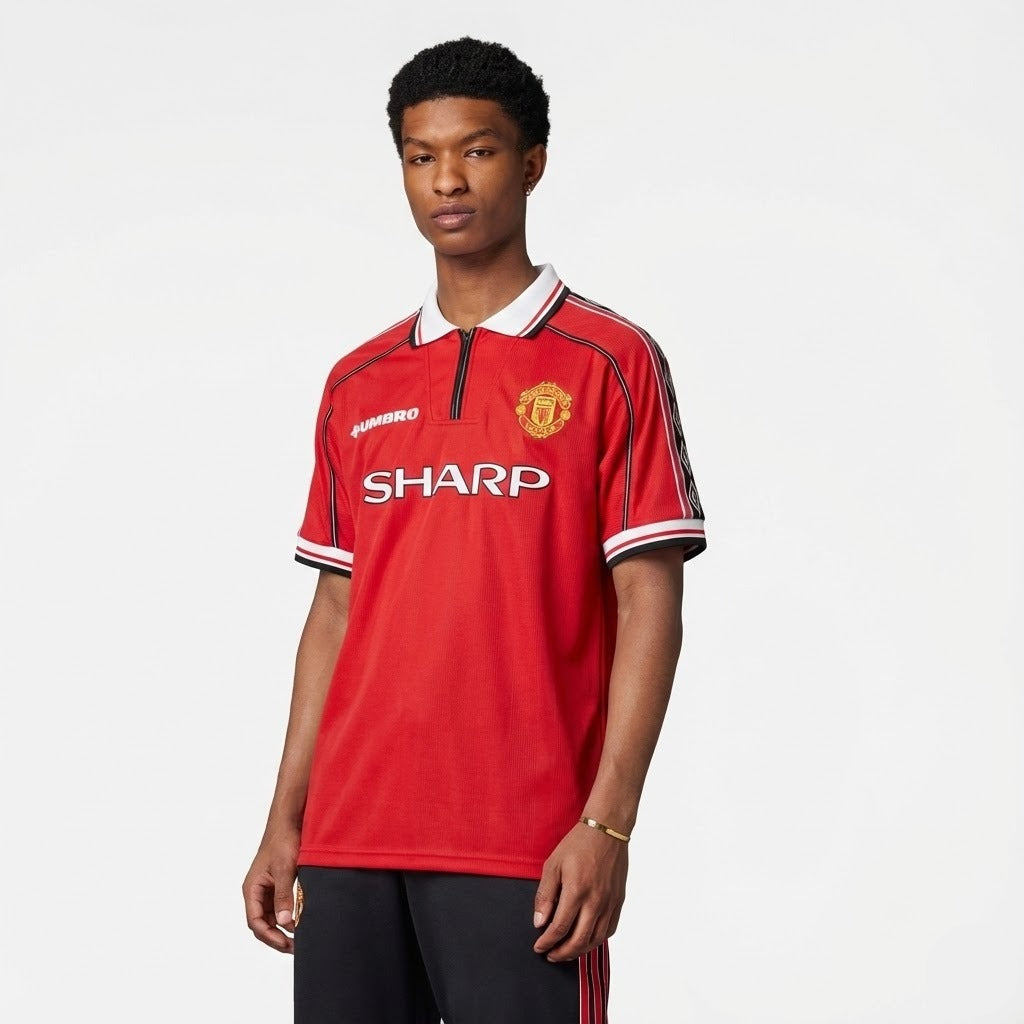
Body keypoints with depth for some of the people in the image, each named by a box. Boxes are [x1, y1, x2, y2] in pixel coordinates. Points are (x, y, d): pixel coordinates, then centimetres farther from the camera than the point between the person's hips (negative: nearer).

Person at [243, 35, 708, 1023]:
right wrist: (284, 823, 10)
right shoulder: (358, 384, 14)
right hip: (351, 837, 5)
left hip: (523, 849, -4)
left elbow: (649, 606, -5)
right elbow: (335, 614, 16)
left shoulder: (609, 363, 0)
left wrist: (607, 826, -13)